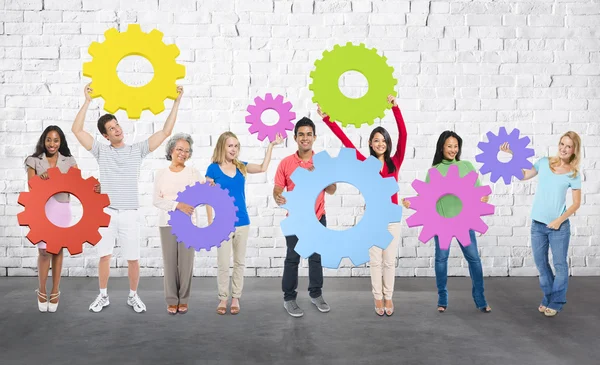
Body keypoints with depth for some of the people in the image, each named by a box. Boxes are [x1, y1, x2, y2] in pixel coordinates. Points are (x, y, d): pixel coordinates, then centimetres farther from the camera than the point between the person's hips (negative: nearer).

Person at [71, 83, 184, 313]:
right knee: (104, 256, 6)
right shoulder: (101, 151, 7)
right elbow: (77, 130, 1)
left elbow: (166, 132, 1)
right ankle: (103, 296, 22)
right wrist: (87, 101, -2)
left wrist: (176, 102, -4)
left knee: (133, 258, 4)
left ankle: (133, 296, 20)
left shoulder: (137, 150, 5)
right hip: (106, 212, 0)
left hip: (129, 214, 0)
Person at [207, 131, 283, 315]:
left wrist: (271, 145, -10)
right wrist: (210, 224, -6)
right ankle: (223, 298, 17)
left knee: (239, 262, 11)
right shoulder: (213, 169, -6)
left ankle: (236, 298, 22)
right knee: (223, 264, 3)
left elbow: (263, 168, -6)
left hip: (242, 222, 4)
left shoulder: (241, 167, 5)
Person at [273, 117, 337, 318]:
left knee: (316, 258, 13)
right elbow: (277, 189, -3)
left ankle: (316, 294, 29)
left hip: (317, 219, 2)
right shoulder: (286, 163, -5)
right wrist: (278, 198, -25)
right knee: (292, 259, 6)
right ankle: (289, 298, 18)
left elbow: (332, 191, -1)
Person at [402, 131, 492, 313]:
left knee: (474, 258, -1)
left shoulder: (467, 166, 6)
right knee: (441, 258, 5)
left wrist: (484, 196, -16)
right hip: (441, 220, 0)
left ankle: (480, 300, 11)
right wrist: (411, 202, -15)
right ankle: (442, 299, 16)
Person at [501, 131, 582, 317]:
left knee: (560, 265, 4)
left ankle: (556, 303, 17)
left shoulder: (573, 174, -5)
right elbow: (523, 175, 13)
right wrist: (513, 154, 4)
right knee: (541, 263, 13)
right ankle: (548, 297, 29)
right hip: (537, 224, 3)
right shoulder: (544, 162, 2)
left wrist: (560, 220, -13)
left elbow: (576, 203, -2)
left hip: (559, 226, -3)